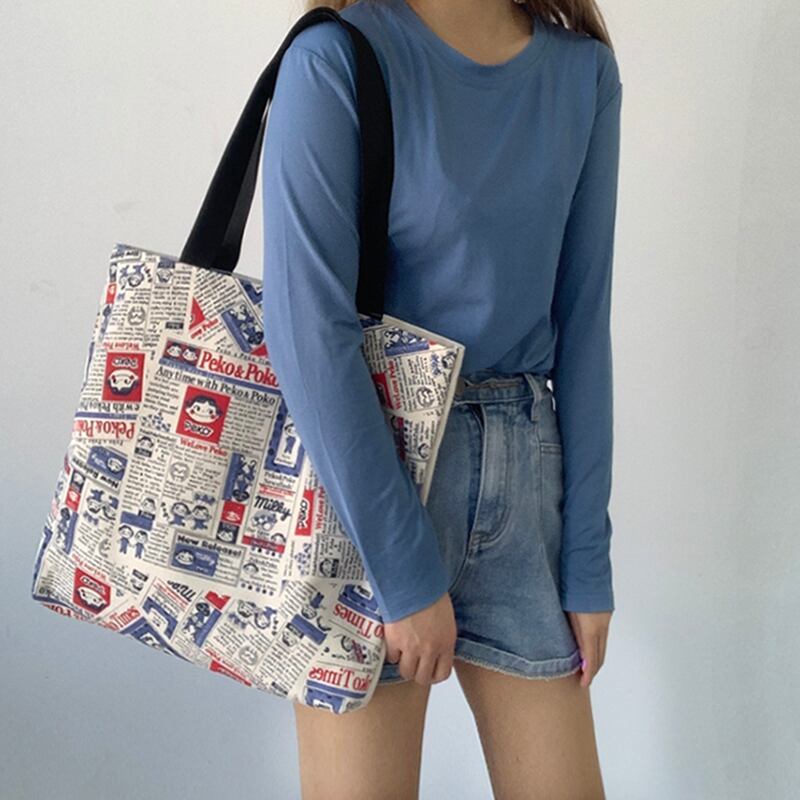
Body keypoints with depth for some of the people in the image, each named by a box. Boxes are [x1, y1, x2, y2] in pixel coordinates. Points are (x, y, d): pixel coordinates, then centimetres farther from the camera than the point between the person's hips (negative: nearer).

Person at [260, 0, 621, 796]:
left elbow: (581, 320, 4)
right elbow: (307, 328, -17)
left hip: (522, 476, 5)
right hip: (360, 469, -4)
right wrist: (406, 572, -16)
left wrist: (589, 562, 2)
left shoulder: (586, 71, 4)